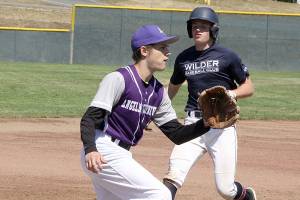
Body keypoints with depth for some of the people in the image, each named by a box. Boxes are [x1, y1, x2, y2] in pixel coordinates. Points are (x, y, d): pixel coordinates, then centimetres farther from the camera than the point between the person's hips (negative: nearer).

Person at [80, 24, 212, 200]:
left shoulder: (158, 92, 11)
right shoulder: (119, 79, -13)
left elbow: (176, 134, 10)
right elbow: (90, 118, -19)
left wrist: (207, 124, -7)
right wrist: (90, 150, -36)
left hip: (121, 156, 9)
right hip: (101, 154, -9)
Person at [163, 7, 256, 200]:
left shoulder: (227, 56, -3)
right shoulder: (183, 58, 10)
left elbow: (249, 87, 3)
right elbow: (173, 88, 25)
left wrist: (230, 94, -17)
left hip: (222, 126, -3)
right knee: (173, 176, -19)